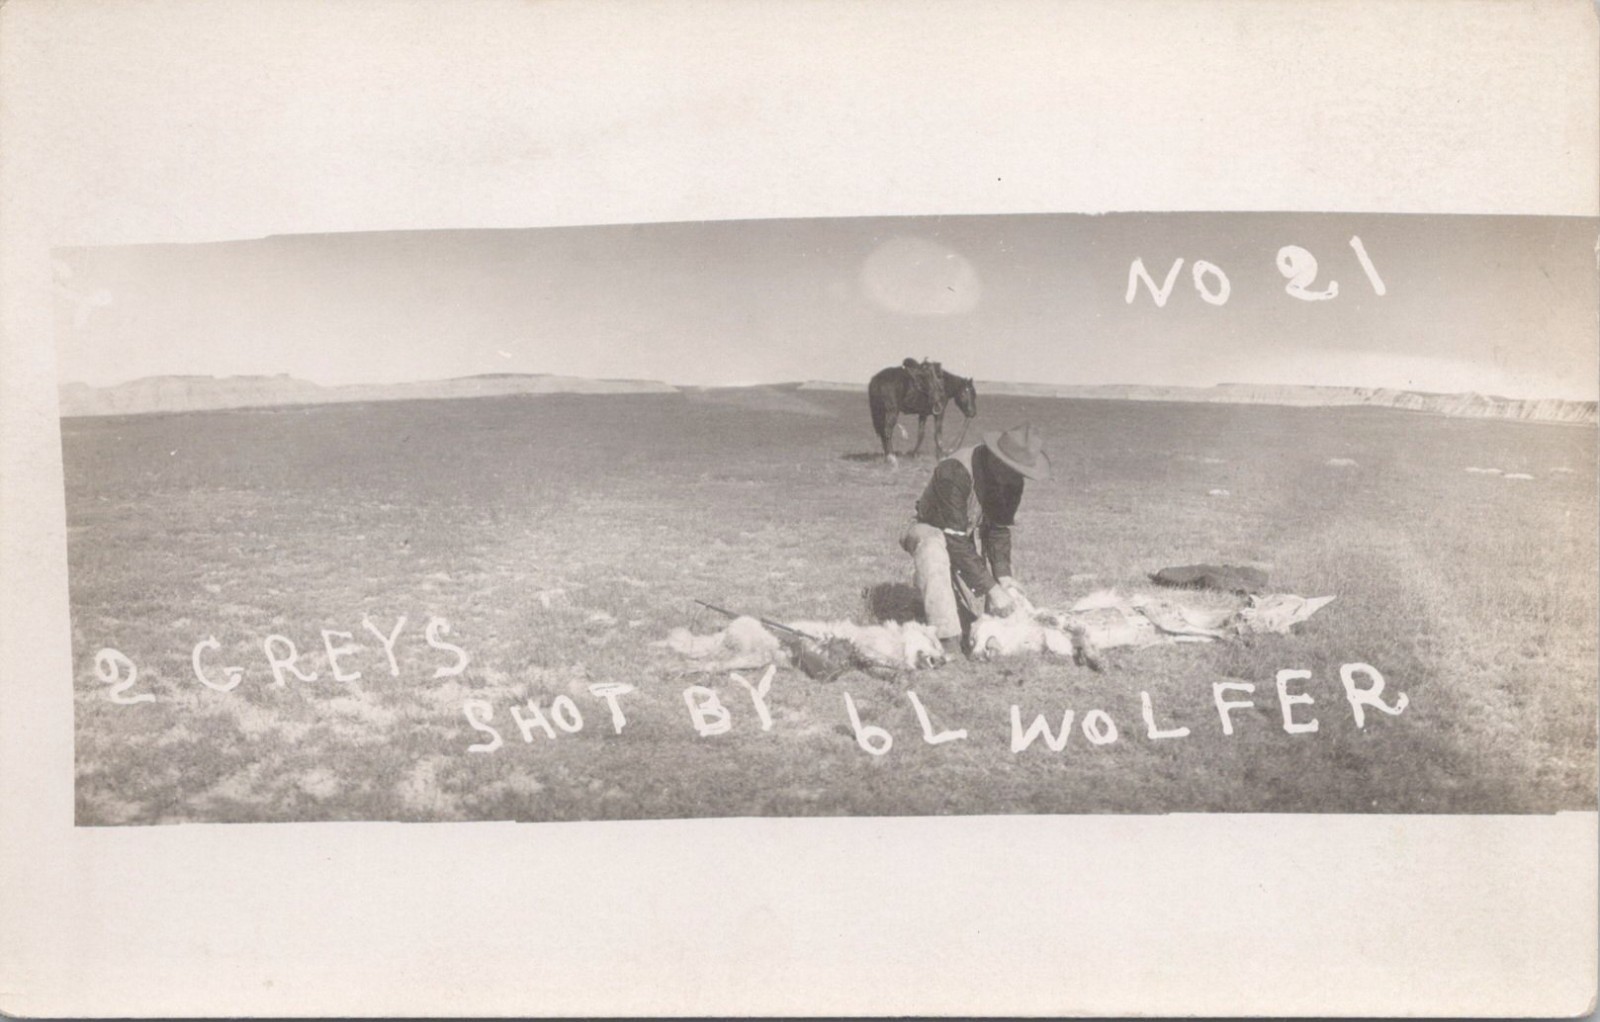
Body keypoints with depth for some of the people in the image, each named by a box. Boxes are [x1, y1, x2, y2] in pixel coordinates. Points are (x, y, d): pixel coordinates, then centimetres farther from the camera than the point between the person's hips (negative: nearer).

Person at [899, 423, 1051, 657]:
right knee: (933, 547, -42)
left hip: (973, 535, 6)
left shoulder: (1011, 479, -16)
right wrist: (991, 589, -38)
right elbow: (956, 540, -37)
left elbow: (999, 529, -7)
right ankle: (948, 641, -42)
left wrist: (1004, 576, -21)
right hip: (932, 532, -6)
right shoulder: (954, 473, -37)